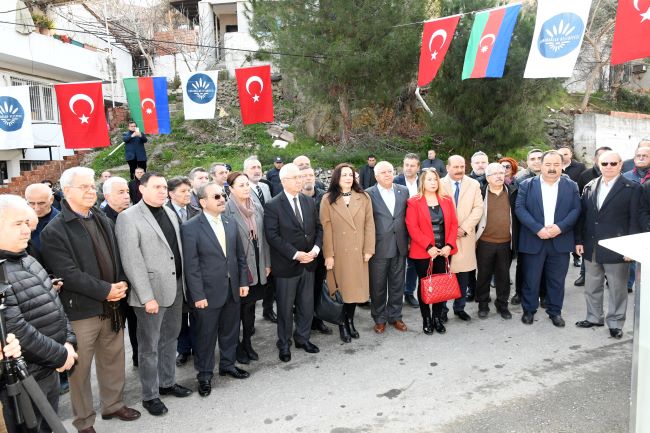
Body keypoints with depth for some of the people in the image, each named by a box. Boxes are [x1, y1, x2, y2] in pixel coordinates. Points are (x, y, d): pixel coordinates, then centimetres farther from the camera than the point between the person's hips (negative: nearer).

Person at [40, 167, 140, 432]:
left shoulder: (103, 221, 9)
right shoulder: (54, 231, -11)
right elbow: (68, 273, -18)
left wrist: (121, 284, -3)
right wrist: (105, 291, -16)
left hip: (112, 306, 6)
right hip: (81, 310, -5)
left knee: (113, 360, 17)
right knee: (80, 368, 8)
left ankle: (113, 405, 38)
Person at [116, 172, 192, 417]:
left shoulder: (170, 212, 8)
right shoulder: (129, 217, -12)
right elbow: (132, 261, -16)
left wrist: (183, 283, 7)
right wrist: (147, 297, -18)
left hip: (175, 287, 6)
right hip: (151, 291, -6)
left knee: (170, 339, 19)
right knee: (149, 346, 7)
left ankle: (167, 383, 36)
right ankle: (150, 395, 22)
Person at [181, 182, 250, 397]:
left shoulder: (231, 223, 5)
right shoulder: (191, 228, -12)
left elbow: (240, 255, 10)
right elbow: (191, 266, -13)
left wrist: (243, 281, 5)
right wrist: (198, 295, -14)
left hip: (233, 289, 5)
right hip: (208, 292, -5)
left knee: (230, 331, 18)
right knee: (206, 335, 9)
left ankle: (227, 364, 38)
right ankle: (205, 375, 26)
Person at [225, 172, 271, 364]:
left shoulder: (257, 207, 6)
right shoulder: (227, 209, -11)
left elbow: (263, 236, 10)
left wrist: (267, 263, 9)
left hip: (257, 266, 5)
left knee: (250, 306, 15)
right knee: (237, 307, 8)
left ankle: (247, 342, 29)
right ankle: (236, 347, 23)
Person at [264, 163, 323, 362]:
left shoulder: (309, 202, 7)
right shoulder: (273, 206, -11)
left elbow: (318, 228, 10)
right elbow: (272, 236, -16)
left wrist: (316, 248, -8)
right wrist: (295, 254, -19)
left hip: (308, 262, 5)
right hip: (286, 265, -5)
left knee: (307, 305, 15)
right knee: (285, 307, 8)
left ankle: (303, 338, 33)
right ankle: (284, 344, 25)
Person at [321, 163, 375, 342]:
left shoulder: (363, 198, 4)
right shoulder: (328, 199, -2)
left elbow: (369, 224, 2)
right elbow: (326, 228, -5)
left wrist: (368, 250, -5)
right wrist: (329, 254, -10)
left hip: (358, 252, 2)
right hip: (339, 253, -2)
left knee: (355, 287, 7)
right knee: (341, 289, 4)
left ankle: (350, 321, 23)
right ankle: (342, 325, 17)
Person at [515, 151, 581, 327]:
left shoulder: (571, 186, 5)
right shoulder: (527, 185, 0)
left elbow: (576, 209, 0)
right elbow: (520, 208, -7)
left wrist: (560, 227, -15)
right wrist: (538, 228, -17)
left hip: (560, 240, 1)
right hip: (533, 240, -1)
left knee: (557, 279, 10)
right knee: (531, 279, 6)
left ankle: (555, 311, 24)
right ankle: (529, 310, 20)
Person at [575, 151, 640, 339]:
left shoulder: (632, 188, -5)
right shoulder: (589, 187, 7)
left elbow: (634, 219, -7)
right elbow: (582, 215, 9)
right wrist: (579, 240, 4)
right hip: (591, 248, 4)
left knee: (617, 288, 6)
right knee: (592, 286, 15)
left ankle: (615, 323, 20)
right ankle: (594, 317, 30)